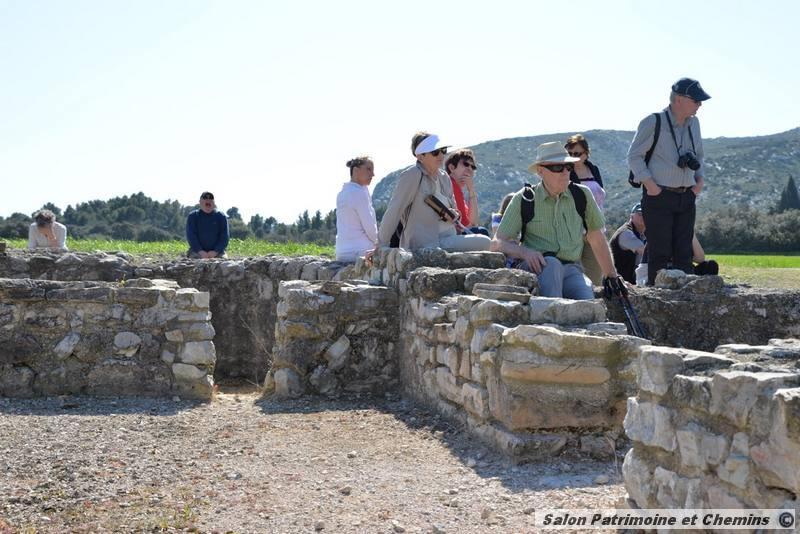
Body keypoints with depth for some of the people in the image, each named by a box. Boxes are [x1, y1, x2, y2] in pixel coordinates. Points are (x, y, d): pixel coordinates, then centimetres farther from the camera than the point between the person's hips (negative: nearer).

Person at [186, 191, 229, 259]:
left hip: (217, 252, 1)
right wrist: (200, 251, -14)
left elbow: (225, 236, 5)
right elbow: (191, 235, 1)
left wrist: (216, 251, -11)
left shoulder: (221, 216, 12)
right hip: (197, 252, -1)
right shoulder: (193, 216, 11)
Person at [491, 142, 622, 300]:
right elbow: (497, 243, -1)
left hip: (571, 269, 2)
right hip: (536, 268, -2)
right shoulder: (523, 200, 3)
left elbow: (597, 240, 20)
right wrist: (525, 252, -20)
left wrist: (611, 275, 22)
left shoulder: (582, 195, 11)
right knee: (552, 263, -37)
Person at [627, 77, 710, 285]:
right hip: (659, 196, -6)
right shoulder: (653, 123, -9)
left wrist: (699, 179, 10)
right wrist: (649, 185, -13)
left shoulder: (694, 123, 12)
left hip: (686, 197, 6)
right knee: (660, 252, -6)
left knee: (684, 252, 7)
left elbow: (699, 156, 26)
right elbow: (634, 156, -6)